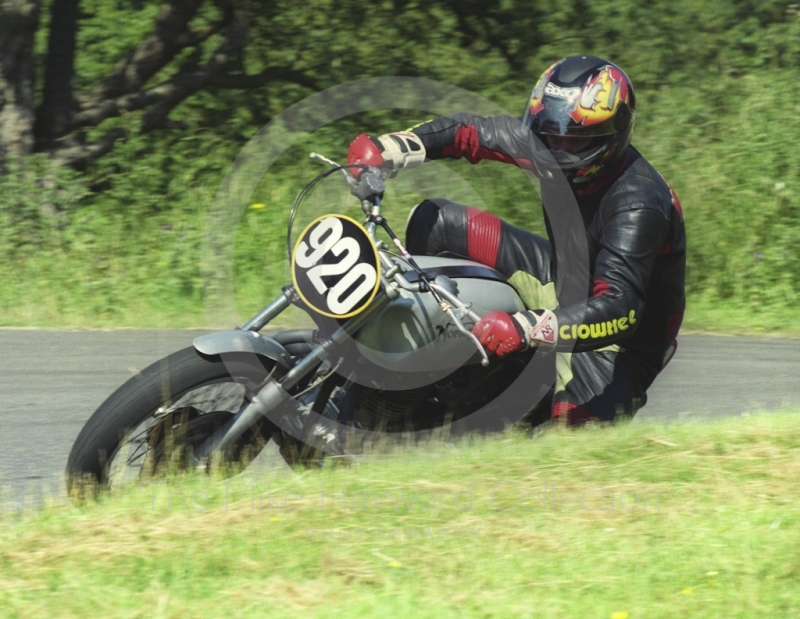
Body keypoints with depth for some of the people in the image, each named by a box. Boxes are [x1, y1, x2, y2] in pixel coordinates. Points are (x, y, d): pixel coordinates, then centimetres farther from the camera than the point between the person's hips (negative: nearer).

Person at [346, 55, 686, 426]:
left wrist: (527, 328, -54)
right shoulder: (549, 144, -11)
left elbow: (619, 309, -41)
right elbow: (467, 132, 0)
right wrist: (388, 150, -16)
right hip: (564, 284, 8)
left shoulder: (638, 204, -33)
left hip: (617, 342, -8)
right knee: (434, 222, 1)